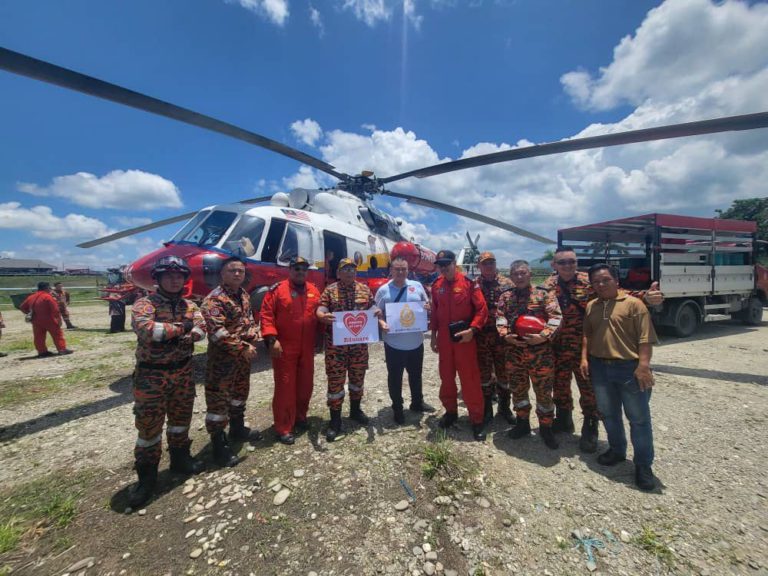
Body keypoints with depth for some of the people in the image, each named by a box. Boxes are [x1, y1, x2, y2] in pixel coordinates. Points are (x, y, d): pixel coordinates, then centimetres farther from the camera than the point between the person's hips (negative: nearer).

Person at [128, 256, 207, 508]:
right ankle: (147, 476, 21)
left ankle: (180, 458, 38)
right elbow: (144, 328, -28)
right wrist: (181, 328, -19)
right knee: (149, 424, 4)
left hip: (183, 372, 5)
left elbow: (201, 328, -7)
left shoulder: (190, 305, 6)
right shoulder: (145, 304, -10)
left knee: (181, 418, 18)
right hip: (151, 374, -5)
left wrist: (189, 336, -27)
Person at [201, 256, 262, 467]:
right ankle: (219, 445, 16)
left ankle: (237, 428, 42)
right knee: (218, 400, 3)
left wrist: (251, 344, -1)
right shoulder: (214, 299, -18)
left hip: (244, 357, 9)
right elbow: (217, 332, -25)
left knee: (240, 393, 22)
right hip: (222, 358, -8)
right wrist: (243, 348, -21)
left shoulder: (244, 295, 9)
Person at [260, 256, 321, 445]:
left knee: (305, 384, 15)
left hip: (307, 348, 5)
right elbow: (266, 315, -11)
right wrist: (271, 339, -19)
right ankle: (283, 428, 14)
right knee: (285, 387, 1)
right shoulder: (277, 289, -7)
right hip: (284, 348, -5)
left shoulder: (314, 291, 9)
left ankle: (300, 417, 35)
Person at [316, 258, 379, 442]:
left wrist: (376, 312, -17)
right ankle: (335, 420, 16)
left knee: (358, 377, 16)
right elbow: (320, 310, -10)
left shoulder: (364, 289, 7)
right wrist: (322, 316, -34)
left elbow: (372, 306, 7)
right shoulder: (330, 290, -2)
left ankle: (355, 410, 38)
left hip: (360, 342, 3)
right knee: (335, 380, 2)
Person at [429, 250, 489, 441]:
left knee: (470, 379, 2)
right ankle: (450, 412, 33)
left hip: (465, 337, -4)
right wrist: (433, 335, 10)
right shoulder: (436, 286, 4)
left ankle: (477, 420, 17)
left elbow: (482, 309, -10)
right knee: (446, 377, 14)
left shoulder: (468, 282, -9)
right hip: (444, 338, 4)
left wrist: (472, 330, -19)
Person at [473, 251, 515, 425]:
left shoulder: (507, 283, 2)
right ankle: (486, 409, 25)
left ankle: (504, 407, 30)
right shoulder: (473, 285, 2)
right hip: (481, 336, 0)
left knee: (503, 372, 11)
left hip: (502, 335, 0)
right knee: (484, 373, 9)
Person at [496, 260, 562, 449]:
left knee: (543, 390, 7)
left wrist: (544, 336, -20)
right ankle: (522, 423, 34)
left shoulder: (544, 294, -1)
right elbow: (500, 318, 1)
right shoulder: (505, 297, 9)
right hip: (514, 351, 3)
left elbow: (556, 317, -9)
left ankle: (545, 428, 27)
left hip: (540, 351, -3)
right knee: (518, 389, 15)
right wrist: (506, 335, -15)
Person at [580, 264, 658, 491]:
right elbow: (587, 335, 13)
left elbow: (645, 338, -11)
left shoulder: (633, 303, -7)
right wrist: (585, 358, 4)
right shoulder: (591, 307, 9)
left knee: (638, 417, 5)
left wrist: (643, 366, -18)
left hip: (629, 368, -5)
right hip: (600, 367, 5)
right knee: (608, 413, 18)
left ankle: (643, 464, 20)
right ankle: (617, 450, 37)